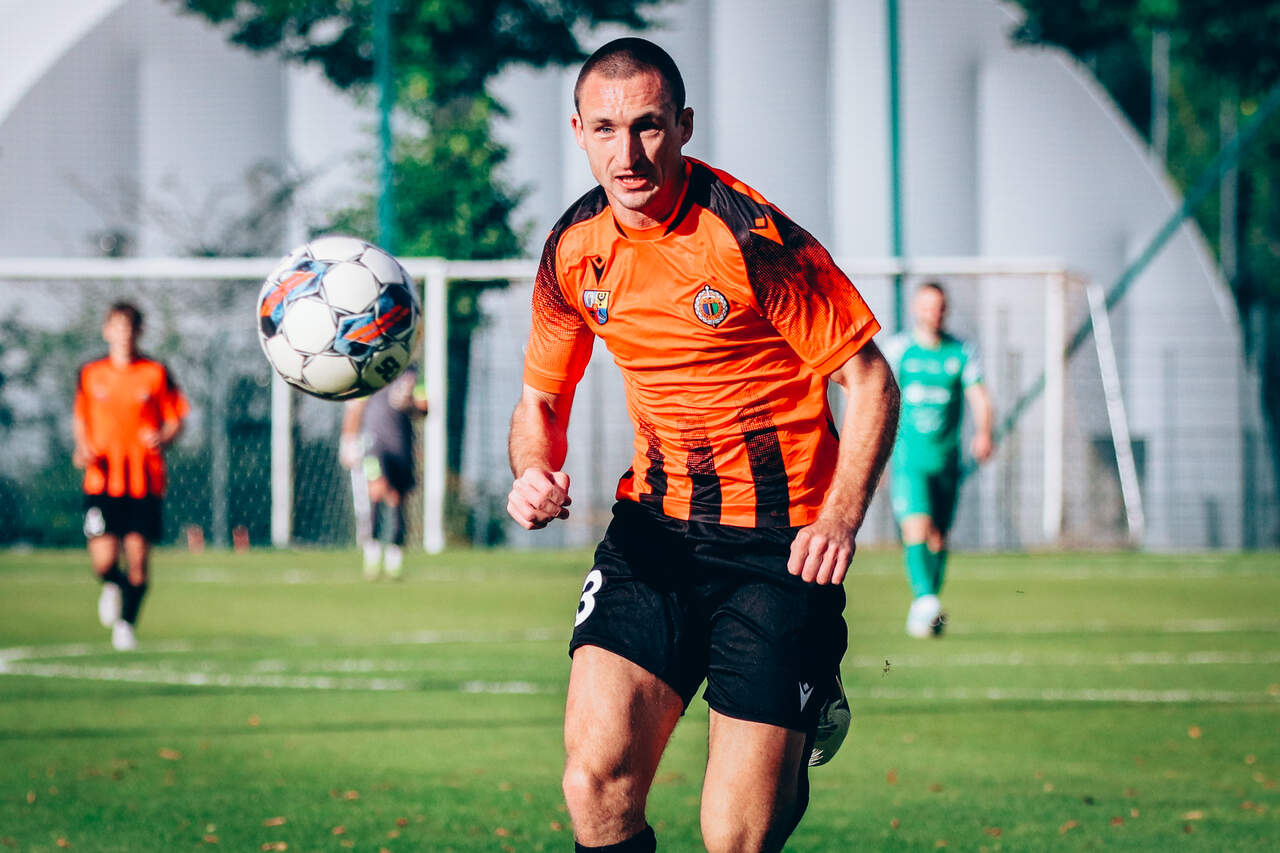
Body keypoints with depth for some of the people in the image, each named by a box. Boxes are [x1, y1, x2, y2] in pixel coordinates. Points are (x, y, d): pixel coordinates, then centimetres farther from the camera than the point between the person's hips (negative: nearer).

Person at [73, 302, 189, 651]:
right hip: (101, 480, 0)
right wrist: (82, 448, -1)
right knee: (103, 561, -9)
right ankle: (113, 586, 27)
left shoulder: (155, 374, 2)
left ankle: (127, 622, 16)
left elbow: (176, 421, 6)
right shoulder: (90, 374, 7)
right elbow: (80, 419, 18)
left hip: (145, 481, 0)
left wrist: (162, 438, -15)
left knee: (138, 558, -4)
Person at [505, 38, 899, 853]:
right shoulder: (577, 248, 2)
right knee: (597, 778, -15)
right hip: (653, 531, 4)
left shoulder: (749, 237, -15)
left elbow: (871, 382, -9)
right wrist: (535, 472, -6)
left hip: (777, 542, -4)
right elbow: (542, 398, 16)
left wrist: (841, 519, -20)